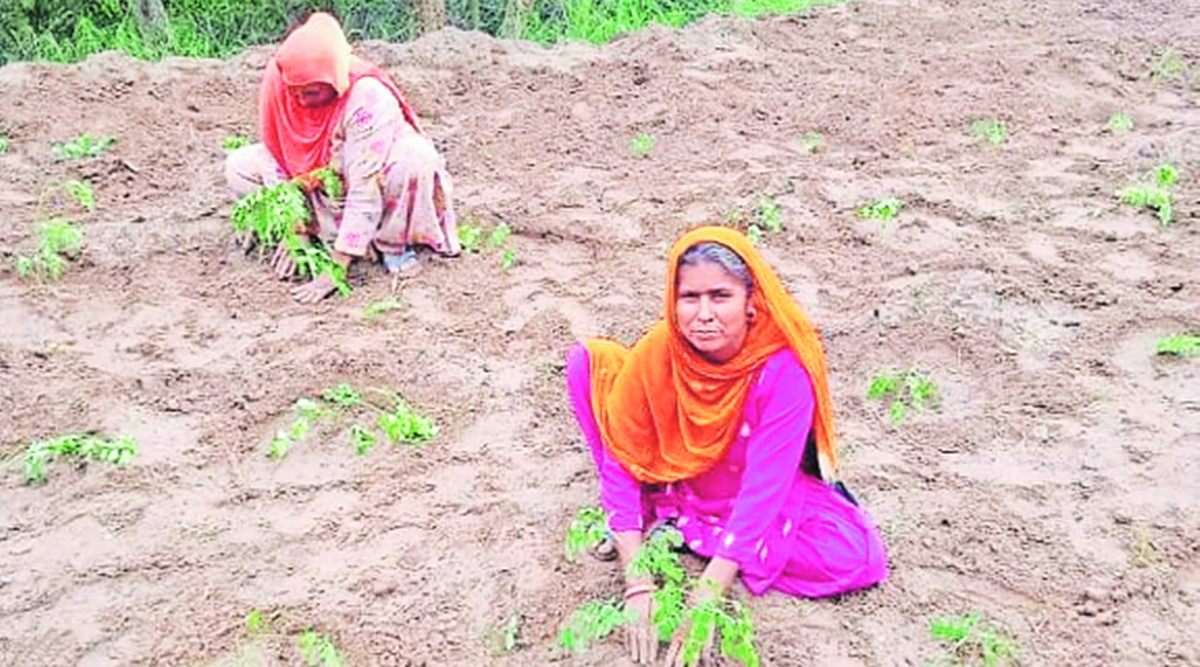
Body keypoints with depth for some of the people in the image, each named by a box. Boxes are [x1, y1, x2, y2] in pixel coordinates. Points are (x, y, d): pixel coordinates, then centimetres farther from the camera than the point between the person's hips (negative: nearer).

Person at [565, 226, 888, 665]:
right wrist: (638, 587, -28)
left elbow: (762, 489, -32)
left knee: (857, 558, -27)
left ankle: (676, 527, -14)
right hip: (671, 477, 1)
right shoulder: (656, 354, -25)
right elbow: (621, 461, -21)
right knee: (589, 360, -17)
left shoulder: (783, 370, -32)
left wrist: (704, 603, -37)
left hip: (749, 495, 0)